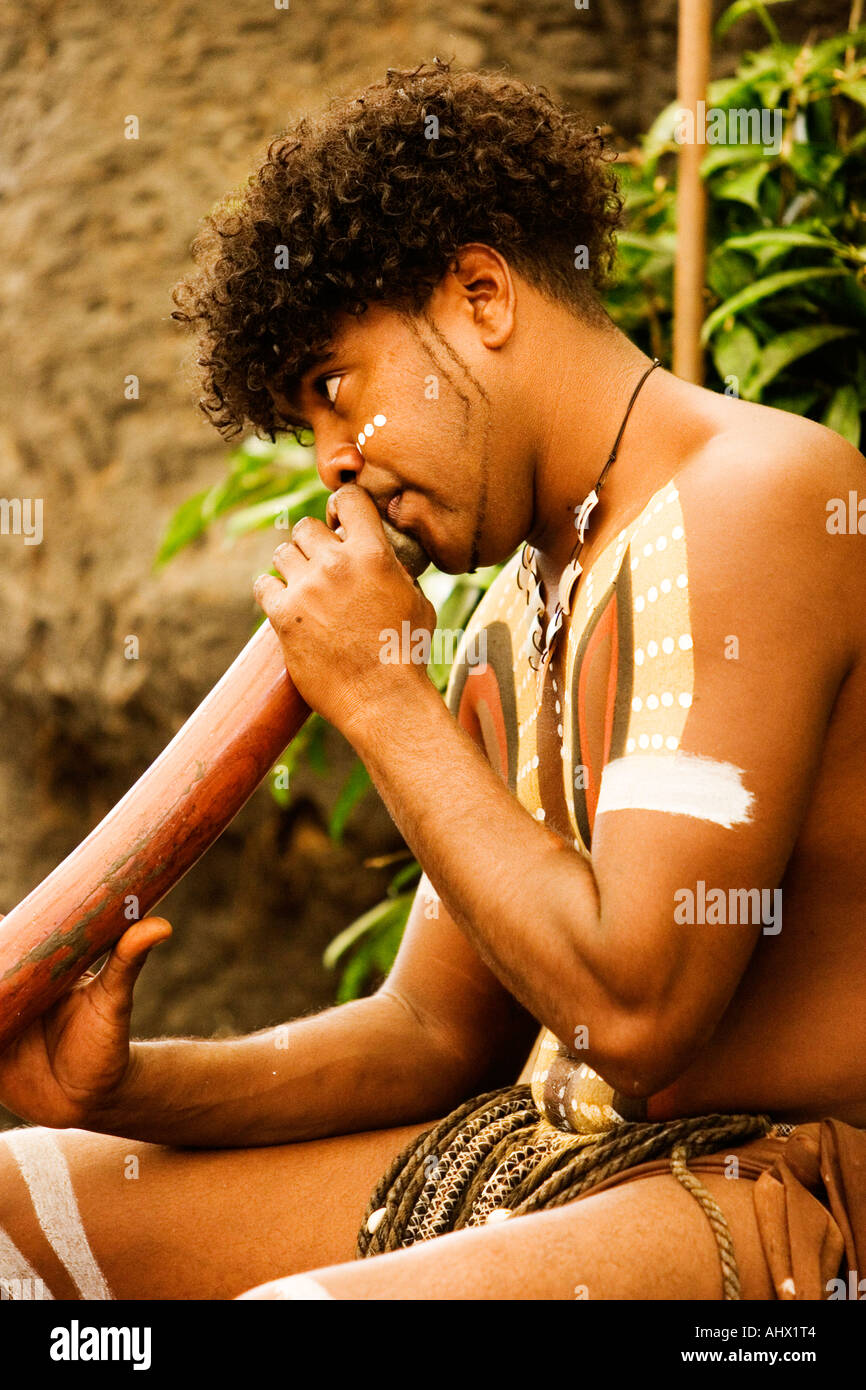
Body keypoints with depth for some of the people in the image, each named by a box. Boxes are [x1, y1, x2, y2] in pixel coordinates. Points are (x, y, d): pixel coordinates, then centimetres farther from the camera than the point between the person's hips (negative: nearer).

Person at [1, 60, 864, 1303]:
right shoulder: (518, 609, 13)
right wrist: (119, 1084, -1)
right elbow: (436, 1031, 14)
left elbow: (635, 1005, -23)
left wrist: (382, 697, -13)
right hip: (533, 1153, 9)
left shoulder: (754, 500, -15)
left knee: (293, 1306, -34)